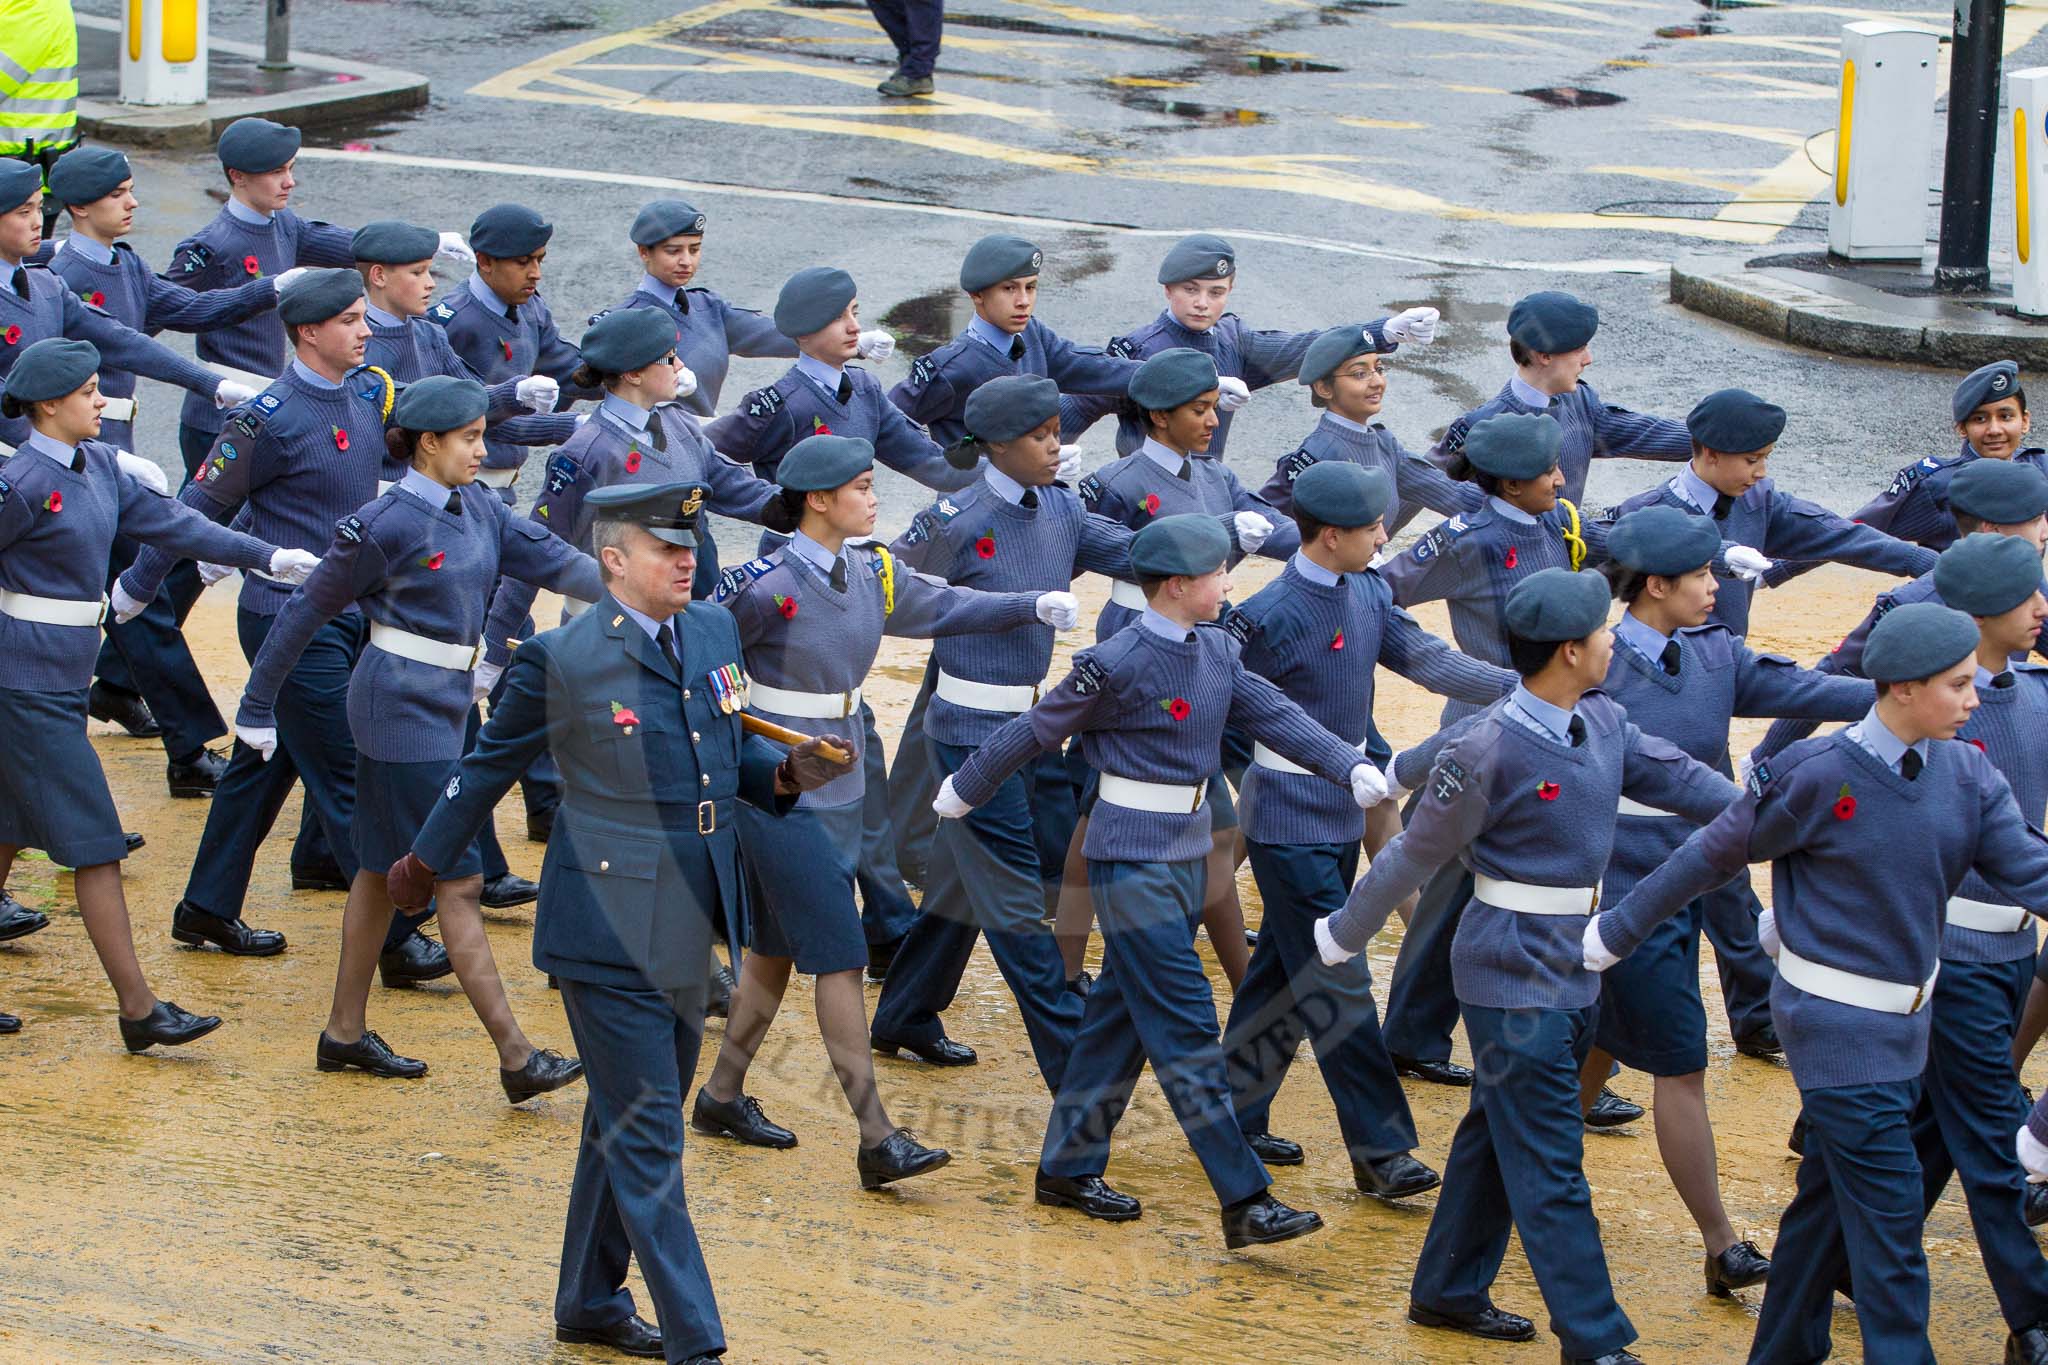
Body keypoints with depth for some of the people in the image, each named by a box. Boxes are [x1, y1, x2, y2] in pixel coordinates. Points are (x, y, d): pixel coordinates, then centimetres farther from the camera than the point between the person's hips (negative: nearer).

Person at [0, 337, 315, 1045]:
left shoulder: (99, 465, 7)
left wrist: (268, 557, 11)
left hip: (64, 680, 9)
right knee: (95, 842, -7)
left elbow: (167, 521, 12)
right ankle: (138, 1010, -5)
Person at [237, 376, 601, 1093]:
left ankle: (345, 1033, 28)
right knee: (457, 882, -8)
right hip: (403, 706, -9)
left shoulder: (478, 509, 6)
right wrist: (257, 706, -2)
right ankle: (516, 1058, -8)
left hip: (444, 704, 9)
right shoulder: (386, 525, -16)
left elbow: (555, 561, 0)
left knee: (383, 871, 17)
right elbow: (307, 611, -8)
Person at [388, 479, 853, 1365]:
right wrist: (424, 863, 13)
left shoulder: (713, 632, 6)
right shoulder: (563, 660, -12)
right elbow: (490, 768, 2)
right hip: (609, 930, -7)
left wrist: (786, 772, -4)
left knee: (627, 1122, 18)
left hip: (686, 928, 7)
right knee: (645, 1135, -5)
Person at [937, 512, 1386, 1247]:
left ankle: (1068, 1168, 26)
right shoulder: (1119, 663, -17)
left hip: (1187, 854, 8)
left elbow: (1274, 715, 1)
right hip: (1133, 862, -8)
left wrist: (1352, 768, -12)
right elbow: (1033, 731, -7)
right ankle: (1244, 1201, -11)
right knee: (1186, 1028, -9)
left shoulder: (1215, 649, 6)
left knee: (1122, 1015, 15)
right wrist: (961, 794, 5)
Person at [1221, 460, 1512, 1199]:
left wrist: (1521, 686, -8)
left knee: (1285, 974, 16)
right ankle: (1379, 1149, -3)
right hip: (1289, 825, -8)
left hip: (1342, 817, 8)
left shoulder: (1367, 595, 4)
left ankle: (1237, 1117, 27)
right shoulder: (1271, 616, -20)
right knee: (1338, 985, -6)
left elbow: (1429, 661, 3)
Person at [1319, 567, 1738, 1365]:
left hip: (1576, 971, 8)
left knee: (1497, 1137, 20)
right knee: (1550, 1165, -4)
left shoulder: (1604, 724, 1)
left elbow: (1681, 781, 8)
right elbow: (1415, 857, -11)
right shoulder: (1492, 751, -21)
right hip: (1515, 978, -8)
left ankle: (1449, 1292, 33)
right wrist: (1343, 937, 1)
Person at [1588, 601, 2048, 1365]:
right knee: (1890, 1210, -9)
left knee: (1830, 1197, 17)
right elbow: (1714, 856, -8)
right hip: (1836, 1023, -6)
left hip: (1905, 1025, 6)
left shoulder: (1966, 777, -2)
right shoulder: (1819, 777, -18)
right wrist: (1617, 931, 0)